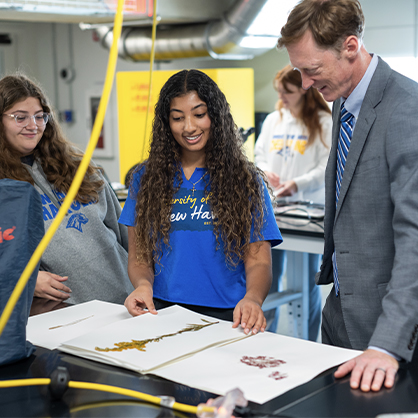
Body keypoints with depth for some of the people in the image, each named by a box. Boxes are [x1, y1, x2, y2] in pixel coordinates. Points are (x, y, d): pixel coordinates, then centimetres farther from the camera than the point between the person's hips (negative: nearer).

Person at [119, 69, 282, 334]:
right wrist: (143, 284, -10)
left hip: (226, 316, -1)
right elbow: (139, 257, 13)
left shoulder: (245, 180, 6)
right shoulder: (147, 178, 12)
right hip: (161, 311, 2)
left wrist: (252, 299, -20)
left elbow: (258, 262, 2)